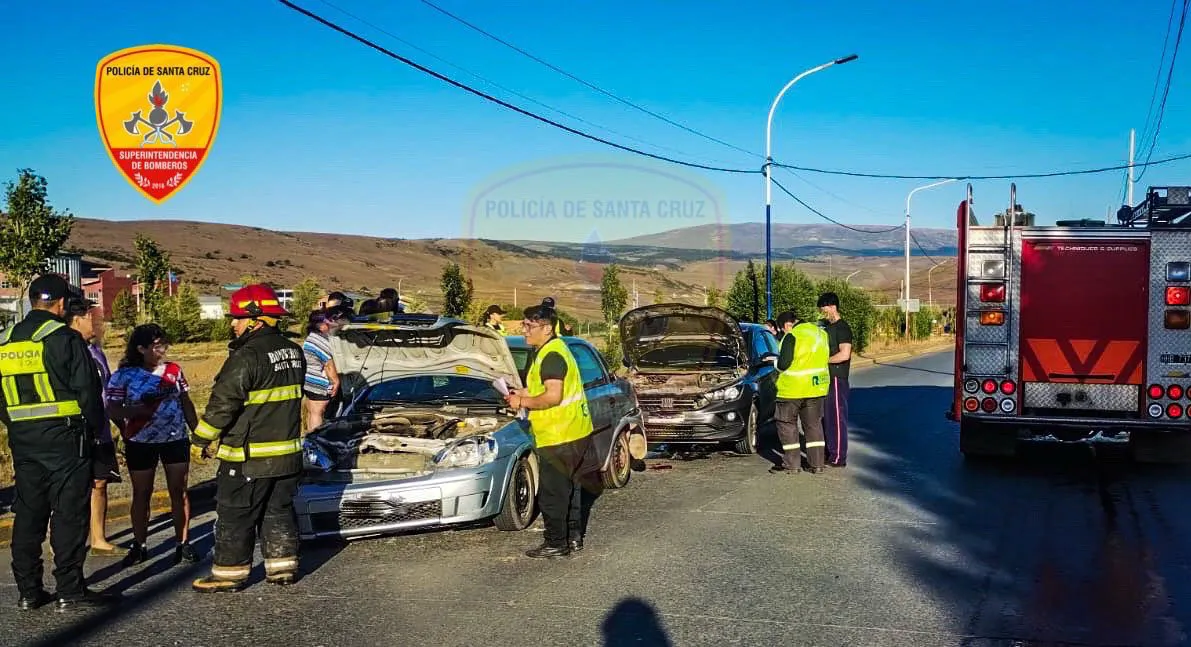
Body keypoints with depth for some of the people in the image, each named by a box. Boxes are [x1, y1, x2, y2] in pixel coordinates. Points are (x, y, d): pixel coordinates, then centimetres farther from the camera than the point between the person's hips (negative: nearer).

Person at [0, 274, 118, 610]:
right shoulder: (65, 339, -10)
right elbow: (87, 391, -10)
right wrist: (94, 430, 4)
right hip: (64, 437, -6)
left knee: (28, 513, 11)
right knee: (69, 513, -1)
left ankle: (28, 591, 16)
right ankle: (70, 590, 1)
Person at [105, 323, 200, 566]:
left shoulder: (174, 370, 4)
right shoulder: (124, 375, -5)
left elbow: (186, 404, 11)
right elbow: (113, 410, -6)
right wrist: (142, 408, -22)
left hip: (176, 439, 2)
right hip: (141, 443, -2)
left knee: (179, 491, 4)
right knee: (142, 494, 8)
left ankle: (183, 544, 12)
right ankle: (139, 546, 19)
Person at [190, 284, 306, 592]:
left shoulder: (247, 356, -20)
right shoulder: (293, 351, 7)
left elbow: (223, 403, -18)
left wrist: (201, 439, -8)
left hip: (248, 457, -8)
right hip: (287, 451, 8)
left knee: (234, 516, 5)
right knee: (279, 511, 17)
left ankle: (229, 572, 12)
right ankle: (283, 566, 21)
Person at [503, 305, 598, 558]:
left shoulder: (552, 356, -18)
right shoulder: (555, 349, 15)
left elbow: (553, 396, -27)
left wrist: (523, 402, -15)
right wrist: (525, 395, 13)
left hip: (559, 437, -11)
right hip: (575, 433, 11)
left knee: (552, 494, -1)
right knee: (571, 490, 18)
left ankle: (556, 544, 7)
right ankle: (574, 537, 28)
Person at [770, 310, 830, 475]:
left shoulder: (792, 337, -15)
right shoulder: (820, 333, 9)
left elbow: (783, 364, -19)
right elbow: (821, 359, 15)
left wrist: (778, 365, 2)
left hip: (793, 389, -7)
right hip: (817, 387, 7)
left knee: (787, 425, 6)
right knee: (814, 425, 15)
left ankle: (792, 464, 5)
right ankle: (817, 464, 16)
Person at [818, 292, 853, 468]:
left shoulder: (842, 328, -13)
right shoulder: (826, 326, 16)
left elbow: (844, 354, -24)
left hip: (837, 380, -10)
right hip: (825, 379, 10)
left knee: (837, 418, -5)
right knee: (825, 418, 14)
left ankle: (839, 457, -1)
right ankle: (828, 452, 23)